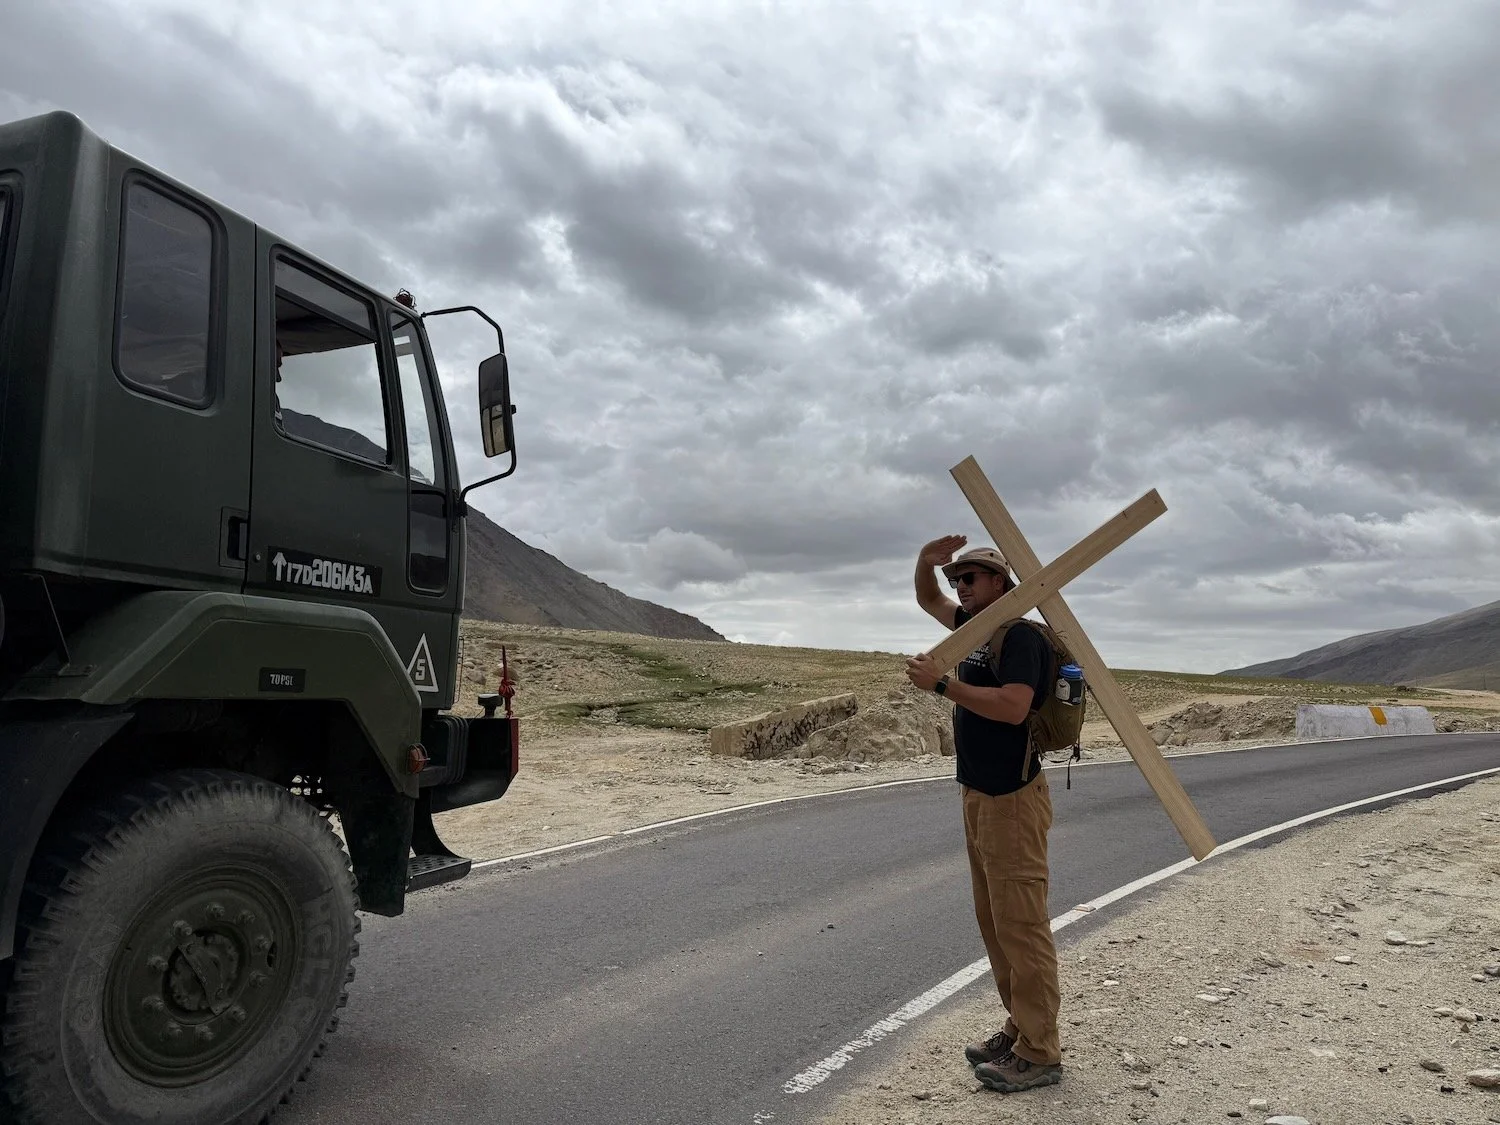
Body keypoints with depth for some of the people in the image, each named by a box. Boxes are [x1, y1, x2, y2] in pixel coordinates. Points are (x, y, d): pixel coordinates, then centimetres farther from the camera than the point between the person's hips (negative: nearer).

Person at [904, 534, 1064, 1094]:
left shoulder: (1022, 635, -14)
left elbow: (1012, 707, -28)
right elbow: (927, 600, 25)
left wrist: (941, 683, -23)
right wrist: (926, 562, 4)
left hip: (1012, 800, -10)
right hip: (978, 797, 10)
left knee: (1021, 926, -4)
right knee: (994, 923, 15)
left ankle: (1039, 1054, 4)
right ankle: (1019, 1028, 26)